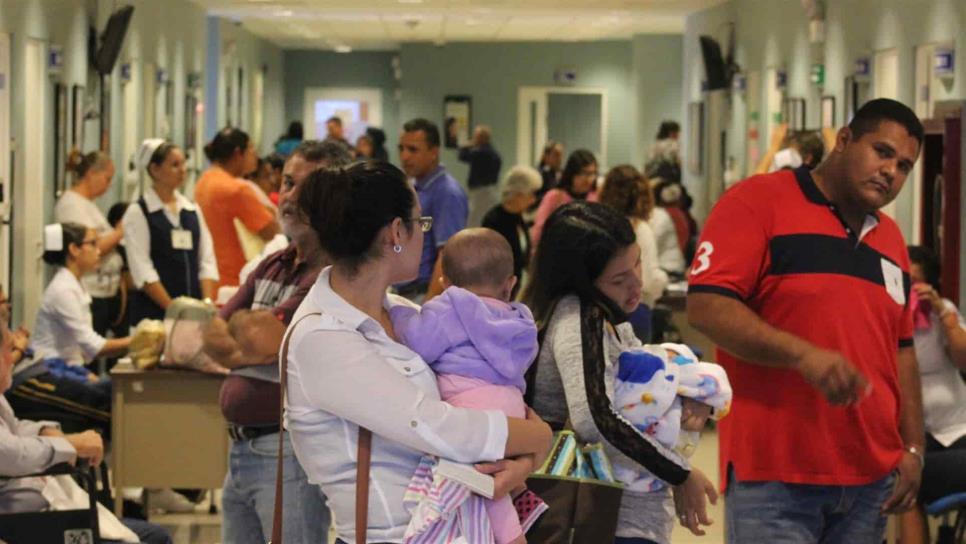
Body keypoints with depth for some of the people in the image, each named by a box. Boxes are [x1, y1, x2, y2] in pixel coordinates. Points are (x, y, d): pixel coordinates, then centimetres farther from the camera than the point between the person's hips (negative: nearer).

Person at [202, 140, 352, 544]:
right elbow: (214, 337, 9)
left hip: (291, 453, -9)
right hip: (242, 449, 9)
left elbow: (263, 339, -22)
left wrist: (241, 321, -3)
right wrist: (242, 351, -10)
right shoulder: (273, 266, 15)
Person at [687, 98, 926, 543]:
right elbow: (705, 306, -14)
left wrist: (913, 448, 12)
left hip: (872, 478, 7)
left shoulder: (890, 239, 17)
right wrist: (803, 354, -25)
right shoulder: (759, 201, -5)